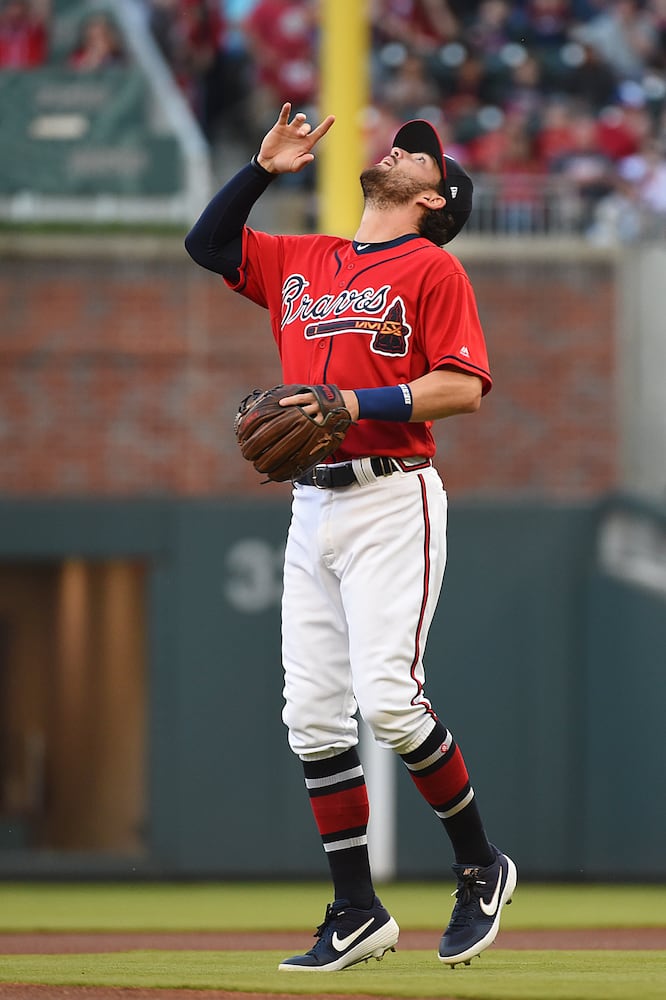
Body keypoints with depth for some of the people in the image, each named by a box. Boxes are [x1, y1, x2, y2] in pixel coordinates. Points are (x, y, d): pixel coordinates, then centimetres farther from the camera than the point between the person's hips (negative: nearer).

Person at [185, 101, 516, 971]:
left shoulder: (432, 269, -2)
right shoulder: (299, 262, 18)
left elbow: (464, 387, -10)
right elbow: (207, 243, 23)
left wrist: (357, 403, -18)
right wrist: (265, 168, 12)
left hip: (393, 500, -7)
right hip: (313, 504, 7)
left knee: (387, 699, -17)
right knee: (313, 717, 1)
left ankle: (480, 868, 2)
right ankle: (357, 915, 6)